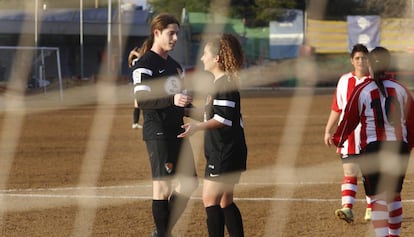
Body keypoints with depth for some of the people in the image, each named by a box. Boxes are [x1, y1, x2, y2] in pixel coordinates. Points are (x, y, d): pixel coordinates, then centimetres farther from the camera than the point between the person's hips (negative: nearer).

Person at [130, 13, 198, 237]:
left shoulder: (174, 65, 18)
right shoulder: (144, 64, -10)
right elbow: (142, 100, -21)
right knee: (162, 187, -7)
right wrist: (172, 100, -33)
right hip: (157, 133, -9)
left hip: (177, 132, 9)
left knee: (189, 182, 10)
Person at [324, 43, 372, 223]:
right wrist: (328, 130, 10)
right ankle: (347, 208, -14)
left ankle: (371, 209, 18)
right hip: (349, 135, 1)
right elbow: (336, 108, 14)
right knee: (349, 173, -6)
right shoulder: (344, 80, 8)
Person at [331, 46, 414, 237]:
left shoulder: (361, 91, -4)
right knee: (394, 195, 20)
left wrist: (337, 139, 21)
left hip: (373, 148, -3)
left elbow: (349, 120, 2)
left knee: (378, 198, -6)